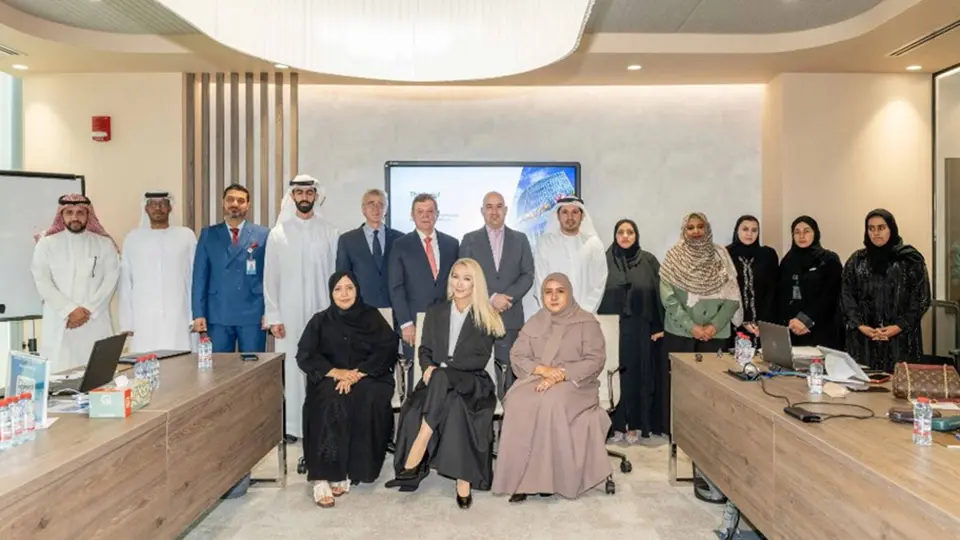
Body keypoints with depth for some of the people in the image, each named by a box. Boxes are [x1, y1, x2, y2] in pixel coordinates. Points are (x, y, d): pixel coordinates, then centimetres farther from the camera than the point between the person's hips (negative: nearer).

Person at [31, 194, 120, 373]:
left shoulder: (105, 243, 7)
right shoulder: (47, 243, 8)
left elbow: (111, 280, 0)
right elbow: (42, 281, 0)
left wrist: (89, 311, -10)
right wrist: (70, 310, -10)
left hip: (96, 323, 0)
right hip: (59, 324, 0)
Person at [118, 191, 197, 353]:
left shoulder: (186, 236, 5)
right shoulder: (132, 238, 8)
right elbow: (125, 283, 8)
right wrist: (126, 322, 3)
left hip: (179, 322, -1)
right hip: (144, 323, 1)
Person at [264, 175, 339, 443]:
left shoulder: (329, 232, 3)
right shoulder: (278, 233, 4)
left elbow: (336, 274, 3)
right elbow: (270, 278, 3)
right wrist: (273, 316, -2)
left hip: (321, 313, 0)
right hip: (288, 314, 0)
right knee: (290, 368, 2)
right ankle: (291, 425, 13)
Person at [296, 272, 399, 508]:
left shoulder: (372, 317, 9)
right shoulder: (320, 321, 12)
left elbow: (387, 350, -3)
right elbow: (304, 355, 2)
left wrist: (358, 373, -18)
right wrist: (336, 372, -15)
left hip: (368, 378, 0)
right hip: (330, 379, 0)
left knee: (369, 401, -33)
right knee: (331, 403, -33)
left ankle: (345, 472, -24)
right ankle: (322, 477, -32)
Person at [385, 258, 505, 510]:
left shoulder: (486, 317, 5)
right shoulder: (435, 312, 16)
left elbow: (481, 359, -4)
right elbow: (425, 349, 14)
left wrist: (445, 365, -15)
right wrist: (429, 367, -10)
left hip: (472, 382, -3)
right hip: (437, 381, 3)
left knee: (442, 379, -37)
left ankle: (414, 459, -34)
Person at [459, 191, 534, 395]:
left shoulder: (520, 239, 12)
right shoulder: (470, 240, 8)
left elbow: (527, 275, 5)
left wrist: (506, 297, -10)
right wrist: (491, 298, -11)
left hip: (510, 316, 1)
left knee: (508, 370, -1)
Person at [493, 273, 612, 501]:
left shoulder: (587, 322, 4)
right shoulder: (534, 322, 15)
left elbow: (595, 360, -6)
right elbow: (517, 356, 6)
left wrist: (561, 374, -18)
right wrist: (542, 369, -14)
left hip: (574, 383, -3)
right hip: (536, 379, 3)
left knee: (551, 404, -36)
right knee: (518, 404, -31)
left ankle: (550, 477, -24)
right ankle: (520, 478, -24)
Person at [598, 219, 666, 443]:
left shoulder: (648, 261, 3)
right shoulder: (604, 261, 2)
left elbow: (659, 293, 2)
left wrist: (659, 326, -5)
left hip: (640, 329, 0)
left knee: (639, 375, 5)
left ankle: (636, 424, 17)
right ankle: (616, 424, 14)